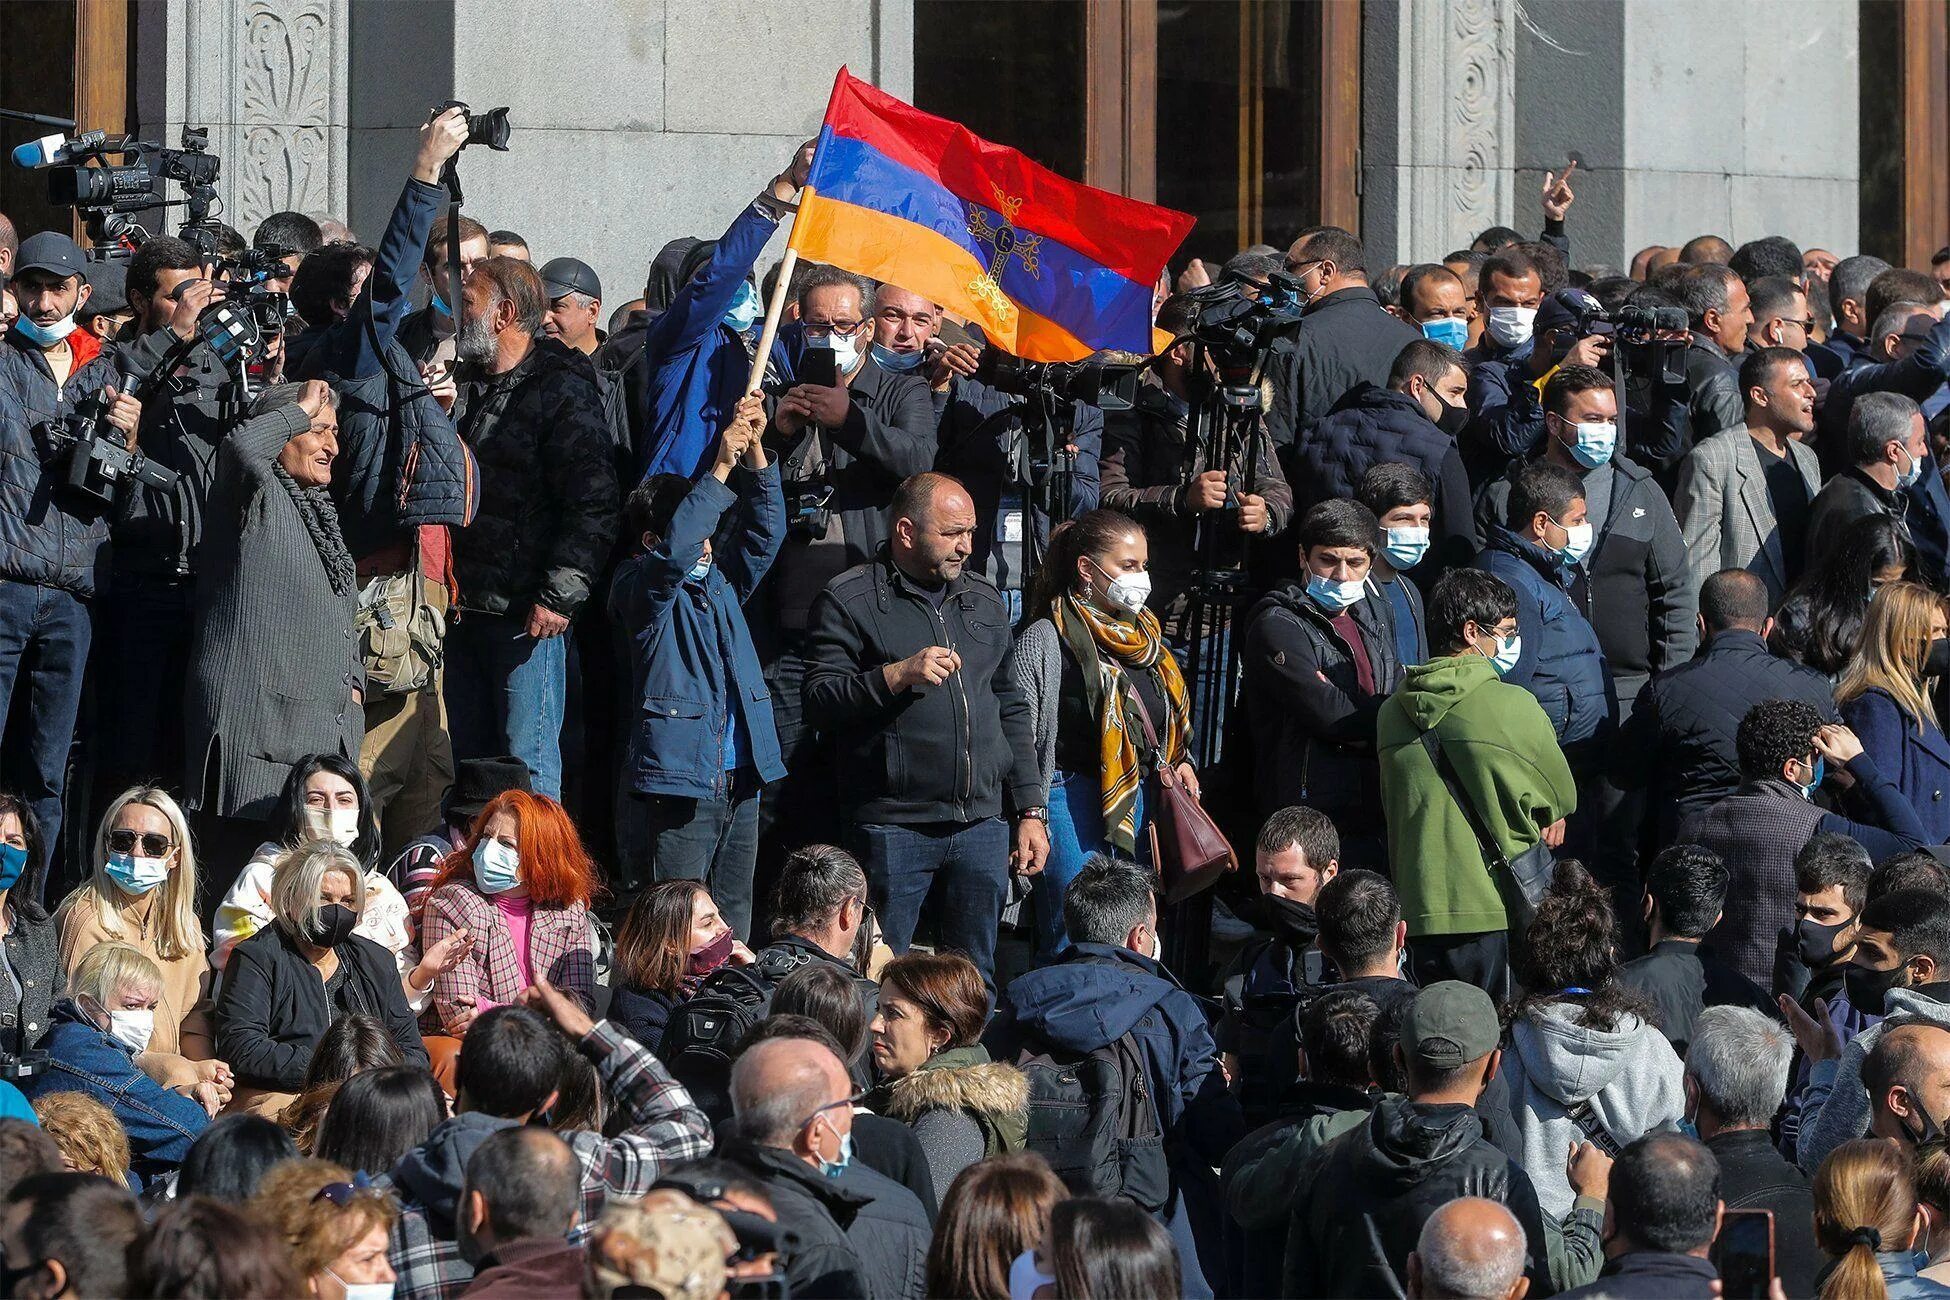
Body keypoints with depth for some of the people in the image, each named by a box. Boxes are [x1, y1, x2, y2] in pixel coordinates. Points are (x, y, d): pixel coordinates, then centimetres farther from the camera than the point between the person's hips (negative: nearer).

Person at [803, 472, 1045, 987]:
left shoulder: (984, 600, 17)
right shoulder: (850, 599, -1)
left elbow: (1011, 709, 20)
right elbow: (820, 701, -8)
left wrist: (1031, 810, 14)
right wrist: (897, 674, -21)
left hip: (981, 827, 5)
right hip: (893, 826, -5)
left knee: (976, 981, 8)